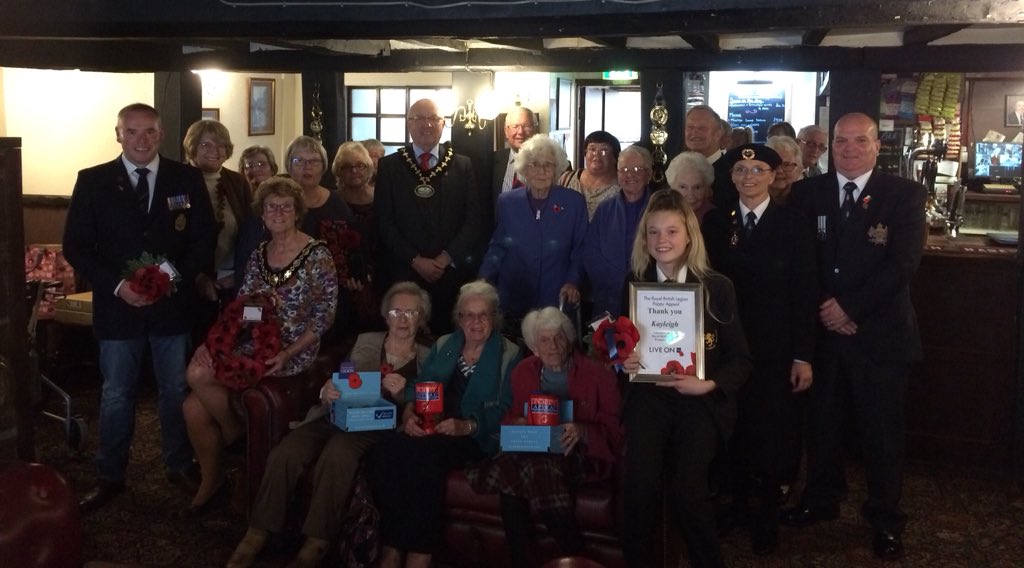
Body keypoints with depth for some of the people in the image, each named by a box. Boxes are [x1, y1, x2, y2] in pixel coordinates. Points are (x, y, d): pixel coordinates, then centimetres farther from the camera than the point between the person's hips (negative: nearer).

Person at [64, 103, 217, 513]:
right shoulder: (93, 182, -1)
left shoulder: (187, 179, 1)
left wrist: (176, 277, -13)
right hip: (118, 306, 0)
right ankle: (110, 477, 24)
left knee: (175, 390, 11)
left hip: (173, 305, 1)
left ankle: (179, 467, 28)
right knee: (116, 395, 10)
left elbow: (205, 237, 1)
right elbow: (76, 245, -2)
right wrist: (117, 286, -14)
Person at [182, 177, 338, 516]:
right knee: (194, 408, -13)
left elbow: (324, 316, -9)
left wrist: (288, 355, -18)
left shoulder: (317, 255, -8)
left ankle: (234, 436, 6)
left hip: (293, 351, -6)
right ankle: (211, 481, 10)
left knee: (198, 376, -22)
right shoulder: (259, 255, 11)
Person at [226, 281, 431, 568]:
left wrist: (402, 395, -15)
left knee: (336, 456, -36)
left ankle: (316, 542, -27)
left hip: (377, 427, -3)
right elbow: (343, 382, 16)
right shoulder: (366, 341, 19)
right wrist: (328, 392, -8)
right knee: (284, 454, -25)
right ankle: (257, 533, -15)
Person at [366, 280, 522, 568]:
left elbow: (505, 407, -4)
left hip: (473, 435, -4)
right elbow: (417, 385, 14)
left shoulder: (509, 354, 7)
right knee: (382, 454, -28)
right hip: (428, 429, 4)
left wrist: (467, 426, -19)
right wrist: (409, 414, -8)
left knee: (424, 455, -36)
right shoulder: (443, 345, 20)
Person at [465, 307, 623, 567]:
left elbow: (613, 430, 0)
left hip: (579, 454, -4)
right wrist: (517, 424, -4)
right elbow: (511, 416, 21)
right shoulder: (523, 372, 15)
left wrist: (583, 431, -21)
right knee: (508, 466, -32)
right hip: (532, 449, 4)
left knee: (538, 468, -37)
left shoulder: (599, 374, 3)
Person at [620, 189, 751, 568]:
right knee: (640, 485, -19)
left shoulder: (717, 287, 1)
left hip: (701, 400, -1)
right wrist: (623, 362, -8)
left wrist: (709, 384, -15)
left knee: (687, 488, -18)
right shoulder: (633, 284, 6)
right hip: (648, 396, 1)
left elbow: (740, 358, 3)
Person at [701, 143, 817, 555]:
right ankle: (738, 501, 27)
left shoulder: (793, 223, -3)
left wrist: (803, 355, -9)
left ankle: (768, 515, 20)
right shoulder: (715, 222, 4)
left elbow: (805, 293, -5)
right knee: (734, 427, 9)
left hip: (776, 347, -2)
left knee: (773, 430, 3)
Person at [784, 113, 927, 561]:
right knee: (821, 421, 14)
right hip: (820, 329, 3)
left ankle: (885, 518, 22)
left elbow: (903, 262, -11)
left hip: (879, 333, -2)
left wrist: (849, 307, -15)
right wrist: (822, 308, -10)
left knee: (881, 430, 6)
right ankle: (821, 499, 33)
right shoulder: (807, 192, 5)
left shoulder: (905, 194, -3)